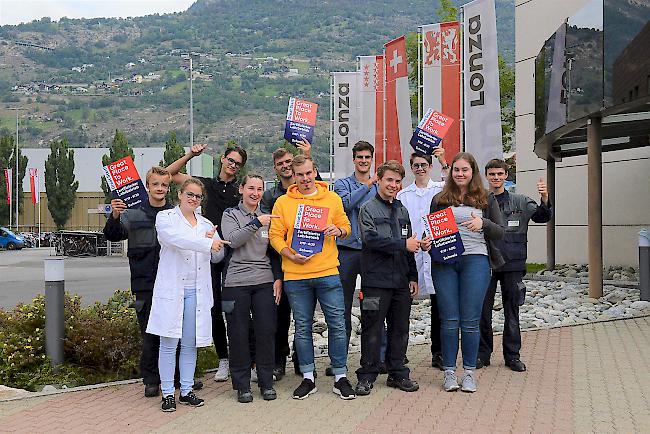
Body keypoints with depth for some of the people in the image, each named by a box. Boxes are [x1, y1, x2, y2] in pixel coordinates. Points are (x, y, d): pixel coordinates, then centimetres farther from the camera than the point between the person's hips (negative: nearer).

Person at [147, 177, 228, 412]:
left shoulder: (206, 224, 17)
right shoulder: (165, 217, 2)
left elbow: (218, 257, 21)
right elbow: (176, 238, -20)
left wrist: (215, 241, -1)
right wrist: (207, 243, -30)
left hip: (196, 291, 4)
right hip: (171, 289, -4)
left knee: (191, 343, 7)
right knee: (169, 342, -2)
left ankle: (187, 390, 17)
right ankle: (168, 393, 7)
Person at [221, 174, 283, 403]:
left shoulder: (267, 217, 15)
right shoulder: (231, 215, 5)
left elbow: (274, 252, 16)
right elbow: (232, 240, -13)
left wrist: (278, 278, 7)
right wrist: (256, 223, -18)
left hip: (264, 282, 3)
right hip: (236, 282, -3)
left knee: (266, 332, 1)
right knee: (239, 334, 1)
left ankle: (266, 382, 13)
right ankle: (242, 385, 12)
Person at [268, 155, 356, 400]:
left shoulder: (332, 198, 9)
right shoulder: (282, 202, 6)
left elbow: (346, 227, 15)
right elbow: (275, 235, 4)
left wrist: (338, 230, -8)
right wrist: (290, 255, -12)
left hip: (327, 272, 0)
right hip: (295, 275, 0)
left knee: (337, 324, 0)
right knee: (302, 327, 8)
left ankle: (340, 377, 14)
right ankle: (308, 378, 20)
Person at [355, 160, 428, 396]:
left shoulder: (402, 211, 16)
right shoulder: (368, 209, -3)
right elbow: (371, 239, -18)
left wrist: (413, 277, 15)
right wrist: (403, 244, -19)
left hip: (401, 281, 6)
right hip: (376, 280, -6)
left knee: (400, 330, 11)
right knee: (372, 330, 0)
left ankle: (398, 373, 23)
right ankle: (366, 376, 11)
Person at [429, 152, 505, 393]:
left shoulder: (486, 199, 10)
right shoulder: (439, 200, 14)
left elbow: (500, 232, 7)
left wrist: (483, 224, -13)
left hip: (475, 261, -1)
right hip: (444, 261, 1)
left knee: (470, 320, 0)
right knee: (449, 319, 2)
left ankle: (469, 372, 11)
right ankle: (449, 371, 10)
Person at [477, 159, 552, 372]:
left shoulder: (520, 202, 5)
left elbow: (542, 217, -5)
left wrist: (545, 199, -23)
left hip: (513, 265, 1)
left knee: (512, 312, 9)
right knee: (482, 311, 6)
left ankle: (512, 355, 20)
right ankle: (482, 354, 20)